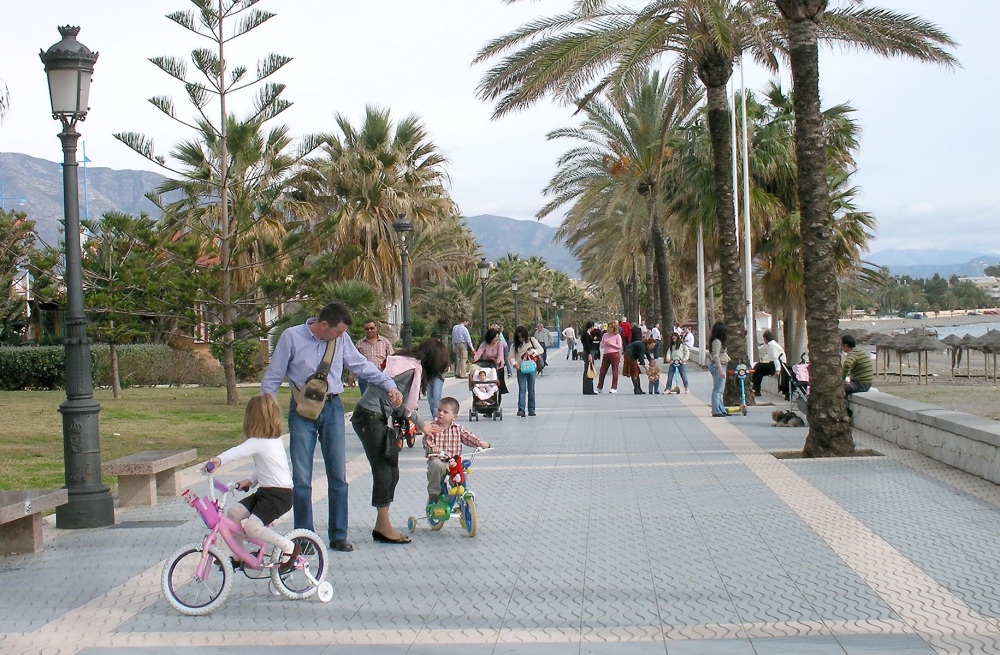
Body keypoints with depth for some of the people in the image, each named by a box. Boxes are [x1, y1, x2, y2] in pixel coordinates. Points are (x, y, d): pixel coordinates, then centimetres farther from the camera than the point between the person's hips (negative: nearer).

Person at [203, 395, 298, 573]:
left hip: (279, 494, -10)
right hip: (266, 491, 10)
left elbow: (238, 451, -36)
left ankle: (289, 548, -9)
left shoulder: (258, 443, -16)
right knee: (233, 512, 4)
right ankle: (239, 557, 14)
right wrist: (250, 480, 9)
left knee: (251, 527, -24)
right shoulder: (274, 439, 14)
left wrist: (219, 460, -51)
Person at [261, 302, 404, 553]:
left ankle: (339, 535, 16)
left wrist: (389, 385, 4)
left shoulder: (341, 339, 0)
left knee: (338, 475, 6)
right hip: (302, 411, -3)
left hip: (332, 409, 3)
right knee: (301, 478, -1)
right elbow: (272, 378, -1)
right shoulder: (291, 337, -7)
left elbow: (361, 365, 11)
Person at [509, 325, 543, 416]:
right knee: (522, 389, -9)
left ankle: (531, 410, 11)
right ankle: (521, 409, -15)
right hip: (521, 369, 0)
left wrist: (532, 352, -15)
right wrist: (514, 363, -21)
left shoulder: (532, 340, 5)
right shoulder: (514, 345, 7)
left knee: (531, 389, 6)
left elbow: (541, 350, 2)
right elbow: (511, 357, -1)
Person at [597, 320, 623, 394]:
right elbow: (601, 345, 14)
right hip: (606, 354, 4)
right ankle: (599, 388, 12)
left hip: (614, 354, -4)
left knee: (614, 371, -1)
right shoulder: (605, 335, 13)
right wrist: (605, 344, -7)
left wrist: (610, 344, -12)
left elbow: (619, 346, -5)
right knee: (602, 371, 4)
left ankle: (614, 388, 4)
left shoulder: (617, 336, 0)